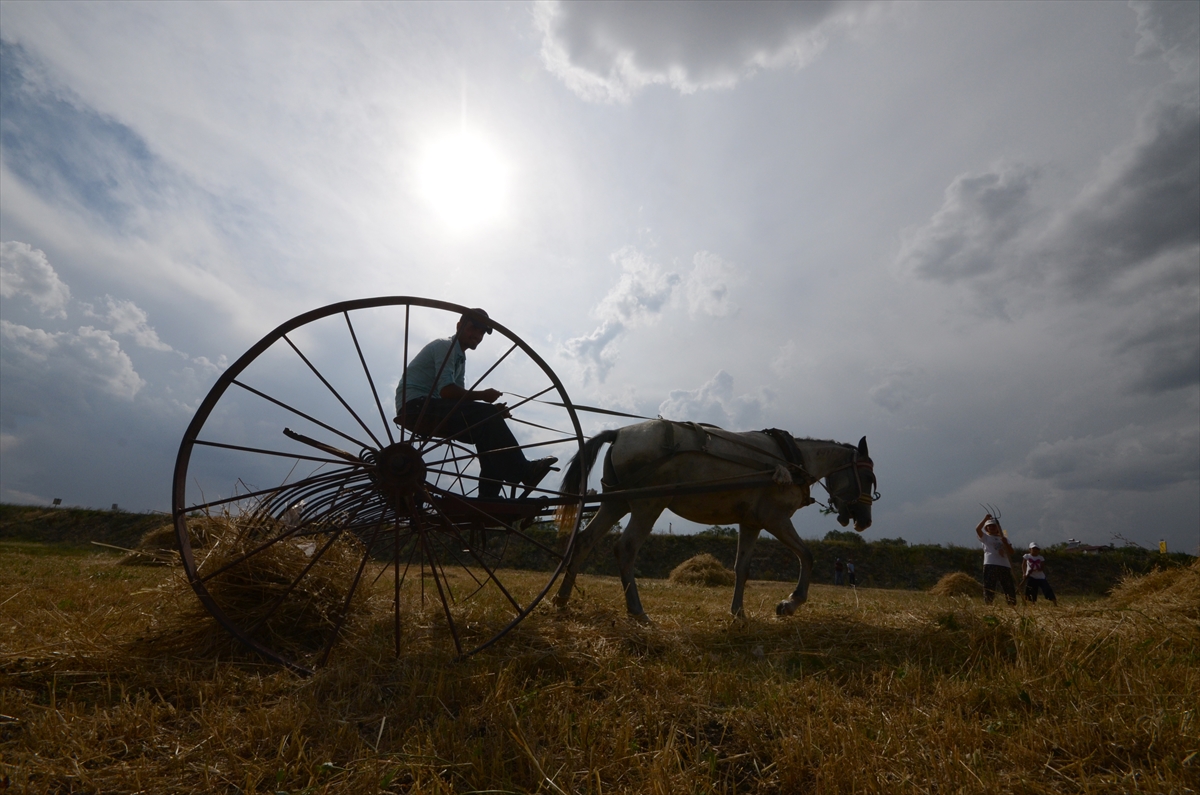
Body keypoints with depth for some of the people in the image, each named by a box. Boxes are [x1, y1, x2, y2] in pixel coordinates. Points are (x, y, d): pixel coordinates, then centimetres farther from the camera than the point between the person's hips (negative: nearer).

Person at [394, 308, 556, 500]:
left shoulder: (460, 358, 22)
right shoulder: (445, 346, -7)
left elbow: (459, 397, 13)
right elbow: (446, 391, -20)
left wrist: (491, 409, -2)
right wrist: (482, 395, -14)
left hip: (428, 410, 9)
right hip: (415, 406, -9)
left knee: (487, 429, -3)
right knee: (486, 417, -23)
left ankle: (489, 497, -7)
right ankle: (523, 471, -24)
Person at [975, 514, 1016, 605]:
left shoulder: (1004, 538, 21)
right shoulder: (985, 537, 9)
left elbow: (1011, 552, 12)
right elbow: (977, 529, -11)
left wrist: (1005, 543, -4)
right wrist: (986, 518, -9)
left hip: (1005, 565, 4)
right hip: (990, 565, -4)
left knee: (1010, 589, 6)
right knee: (989, 588, -8)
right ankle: (987, 606, -6)